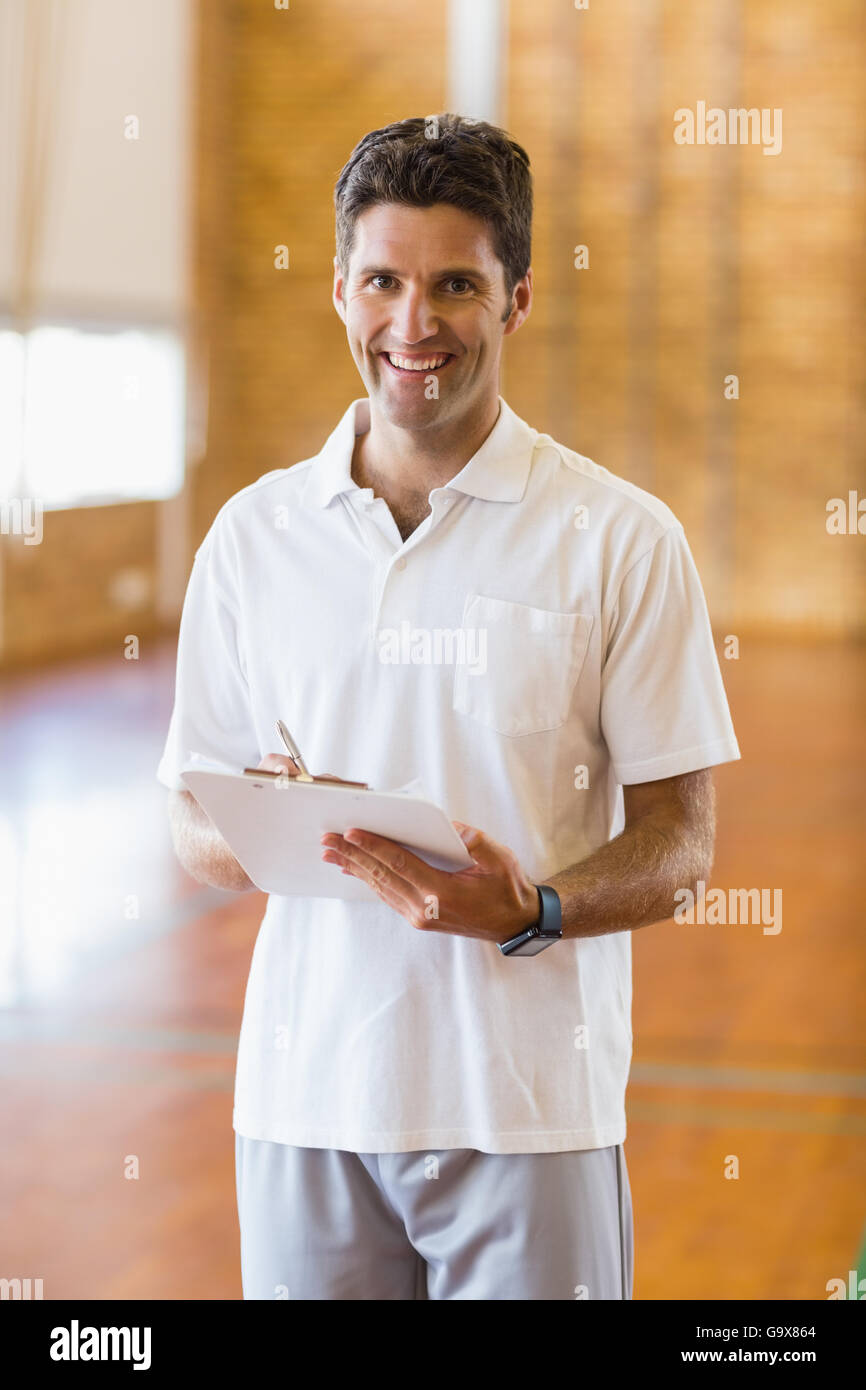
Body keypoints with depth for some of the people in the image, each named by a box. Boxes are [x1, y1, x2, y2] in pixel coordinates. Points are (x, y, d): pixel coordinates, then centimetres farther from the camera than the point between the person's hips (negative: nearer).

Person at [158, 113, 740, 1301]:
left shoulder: (620, 538, -1)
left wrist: (533, 912, -19)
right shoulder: (255, 534, 8)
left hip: (530, 1109, -2)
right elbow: (196, 830, 11)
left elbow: (680, 841, -1)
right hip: (304, 1099, 2)